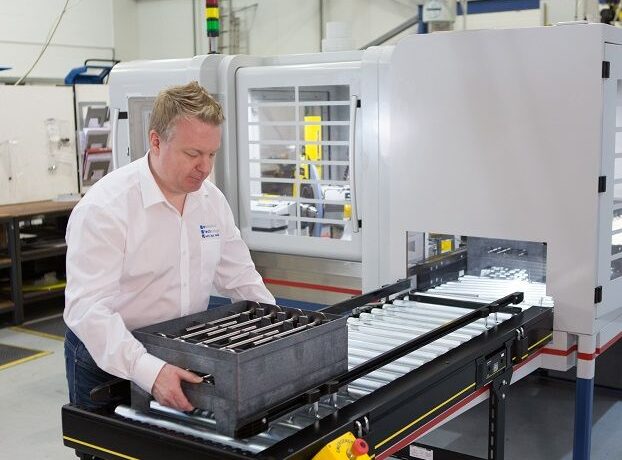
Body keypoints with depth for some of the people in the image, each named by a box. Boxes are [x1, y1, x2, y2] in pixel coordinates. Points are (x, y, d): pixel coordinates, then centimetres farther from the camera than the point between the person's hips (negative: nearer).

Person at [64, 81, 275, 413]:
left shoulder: (212, 199, 0)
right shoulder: (105, 207, -22)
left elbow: (241, 280, 10)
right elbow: (87, 305, -31)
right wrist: (147, 370, -44)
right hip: (107, 361, -6)